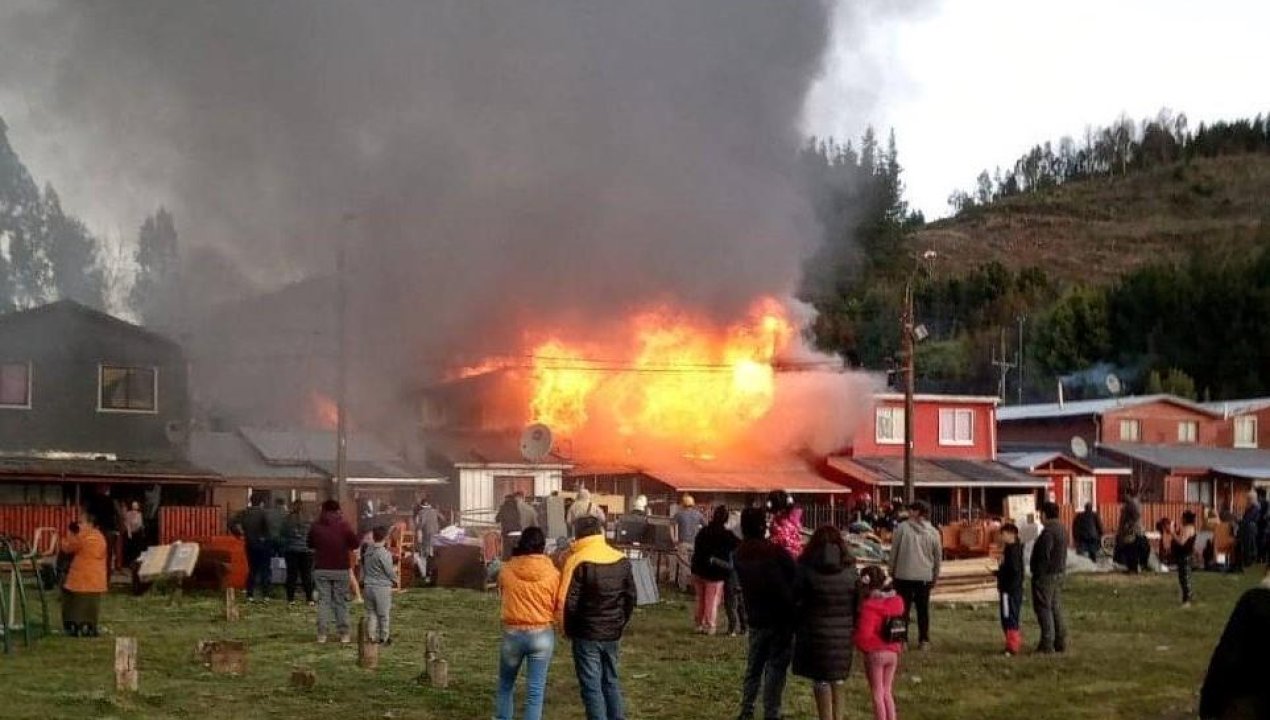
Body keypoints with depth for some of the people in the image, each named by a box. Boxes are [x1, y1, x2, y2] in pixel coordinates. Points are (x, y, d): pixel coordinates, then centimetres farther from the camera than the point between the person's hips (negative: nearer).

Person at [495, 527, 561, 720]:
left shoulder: (507, 570, -5)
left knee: (505, 685, 20)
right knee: (535, 691, 4)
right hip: (542, 634, -1)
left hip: (512, 633, 1)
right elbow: (558, 606, -2)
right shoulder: (552, 573, -10)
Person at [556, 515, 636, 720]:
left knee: (591, 686, 0)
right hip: (613, 634, 5)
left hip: (587, 635, -5)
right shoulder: (622, 561, 2)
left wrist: (568, 629, -1)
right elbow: (630, 598, 8)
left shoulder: (578, 561, -14)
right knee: (611, 681, 18)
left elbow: (568, 601, -16)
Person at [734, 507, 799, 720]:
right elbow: (796, 581, -12)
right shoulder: (775, 552, -18)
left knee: (753, 666, 16)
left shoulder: (739, 554, 1)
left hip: (755, 618, 6)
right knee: (776, 667, 1)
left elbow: (742, 583, 9)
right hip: (781, 618, -6)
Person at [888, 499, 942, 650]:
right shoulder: (933, 532, 1)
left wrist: (891, 570, 8)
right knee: (923, 609, 12)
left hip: (903, 575, -2)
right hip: (925, 576, 2)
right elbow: (938, 556, 7)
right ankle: (924, 640, 14)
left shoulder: (902, 528, -9)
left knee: (903, 609, 5)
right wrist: (935, 576, 18)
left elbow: (894, 551, -4)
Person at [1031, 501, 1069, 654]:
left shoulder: (1048, 532, -20)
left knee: (1044, 608, -5)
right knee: (1056, 608, 13)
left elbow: (1044, 556, -23)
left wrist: (1038, 575, -17)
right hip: (1059, 573, 10)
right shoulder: (1062, 529, 12)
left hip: (1046, 574, -10)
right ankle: (1061, 643, 15)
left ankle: (1047, 644, -6)